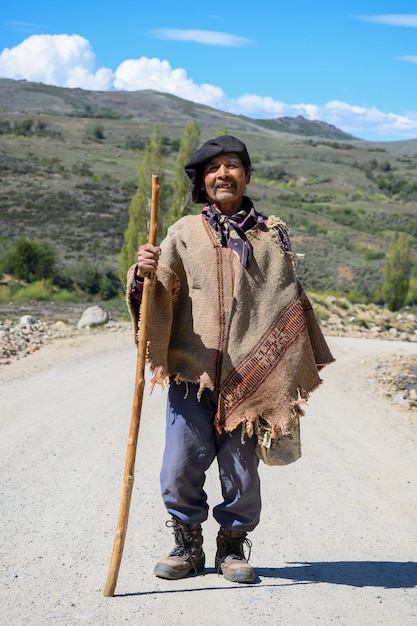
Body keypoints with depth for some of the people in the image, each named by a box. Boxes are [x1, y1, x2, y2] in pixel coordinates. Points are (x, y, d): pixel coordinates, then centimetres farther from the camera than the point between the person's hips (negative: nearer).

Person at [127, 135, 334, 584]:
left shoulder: (272, 235, 10)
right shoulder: (184, 233, 8)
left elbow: (289, 305, 16)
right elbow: (160, 295, -1)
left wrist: (303, 366, 15)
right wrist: (144, 274, -23)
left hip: (248, 375, 0)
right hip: (190, 370, 0)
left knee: (241, 471, 4)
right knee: (181, 468, 0)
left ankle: (232, 547, 25)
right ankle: (187, 545, 21)